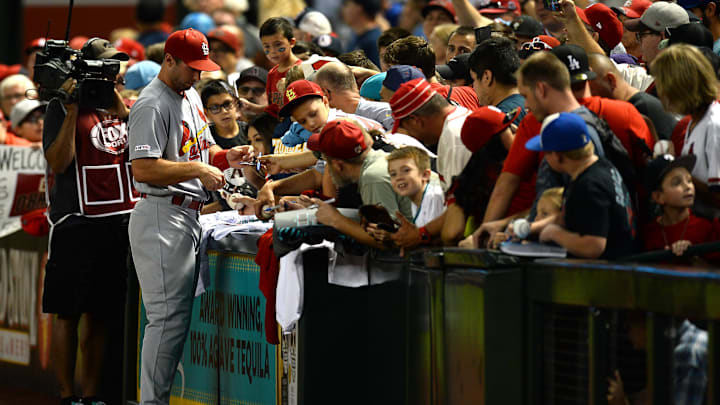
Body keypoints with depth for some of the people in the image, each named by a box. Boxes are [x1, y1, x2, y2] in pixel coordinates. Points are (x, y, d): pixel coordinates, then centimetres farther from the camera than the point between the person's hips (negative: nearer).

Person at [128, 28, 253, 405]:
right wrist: (198, 169, -21)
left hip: (189, 216, 10)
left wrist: (226, 157, 7)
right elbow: (143, 169, -22)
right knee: (169, 315, -11)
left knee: (183, 313, 10)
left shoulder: (191, 97, 18)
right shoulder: (152, 106, -13)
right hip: (161, 215, -10)